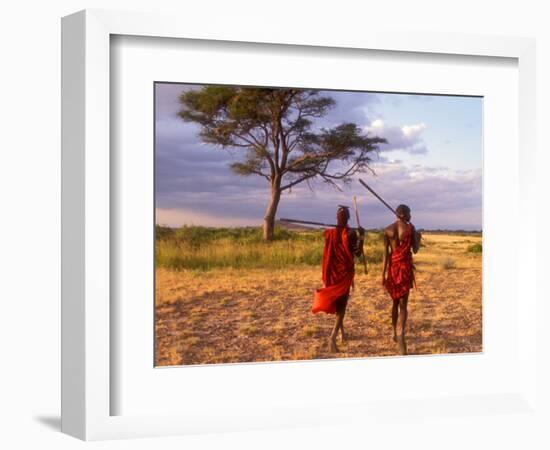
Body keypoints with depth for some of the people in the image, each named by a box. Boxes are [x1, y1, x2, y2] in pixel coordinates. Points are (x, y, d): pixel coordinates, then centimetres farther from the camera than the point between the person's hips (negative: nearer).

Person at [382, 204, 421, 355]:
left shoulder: (388, 230, 3)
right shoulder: (410, 228, -4)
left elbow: (386, 253, -1)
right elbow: (415, 250, 0)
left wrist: (383, 273, -1)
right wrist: (418, 238, 19)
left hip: (393, 266, 3)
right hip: (406, 266, -3)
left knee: (395, 301, 20)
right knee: (403, 304, -5)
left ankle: (395, 334, 28)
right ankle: (401, 334, -26)